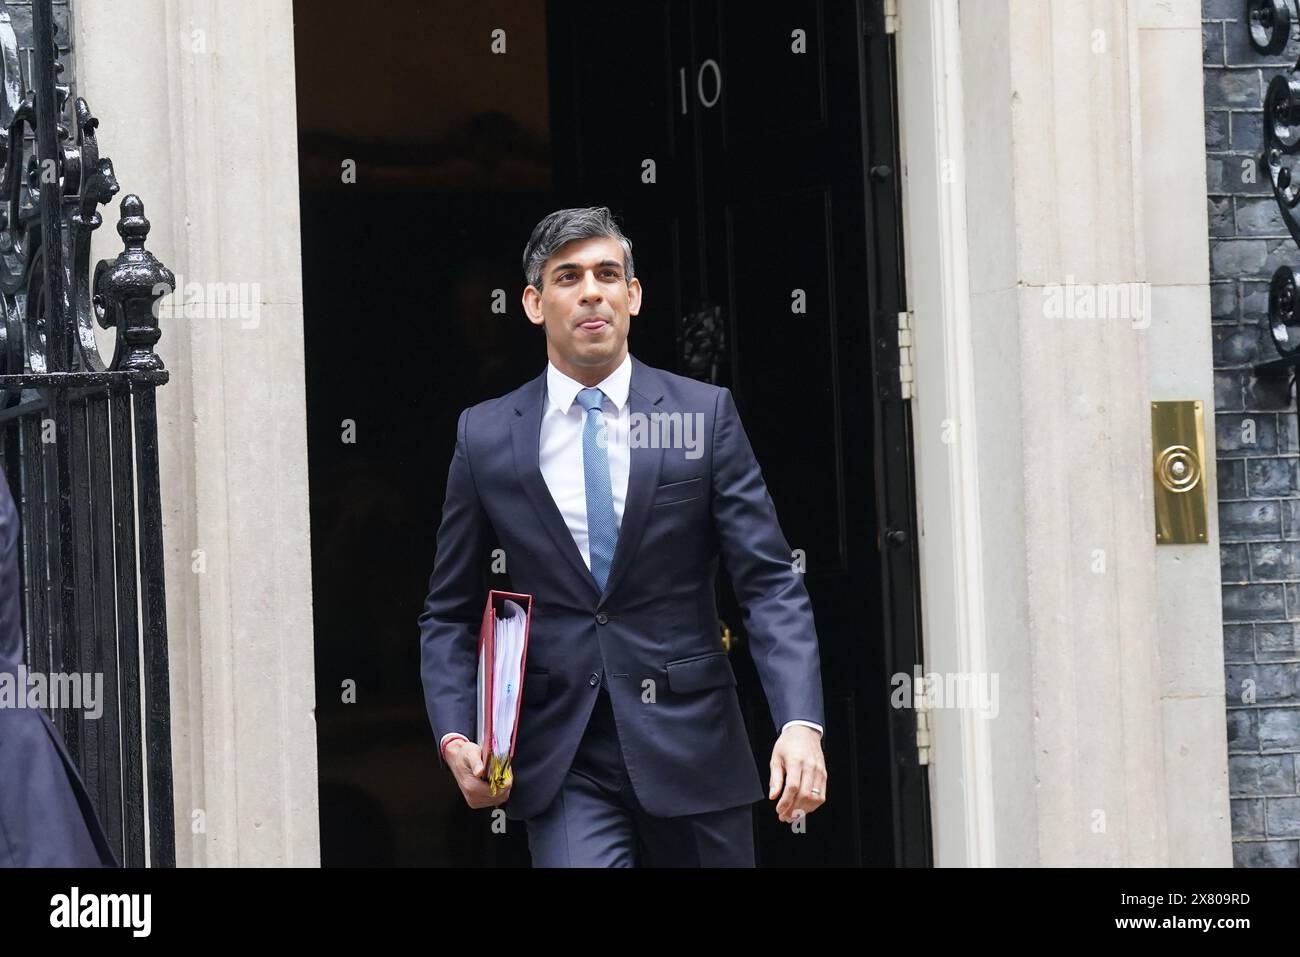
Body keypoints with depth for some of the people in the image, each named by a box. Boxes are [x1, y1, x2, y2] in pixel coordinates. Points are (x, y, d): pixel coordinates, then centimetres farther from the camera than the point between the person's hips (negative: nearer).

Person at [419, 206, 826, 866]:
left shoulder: (705, 414, 3)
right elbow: (450, 614, 11)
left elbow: (770, 583, -2)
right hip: (563, 762, 0)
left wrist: (801, 724, -17)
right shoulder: (484, 436, 5)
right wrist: (454, 738, -5)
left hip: (690, 748, 0)